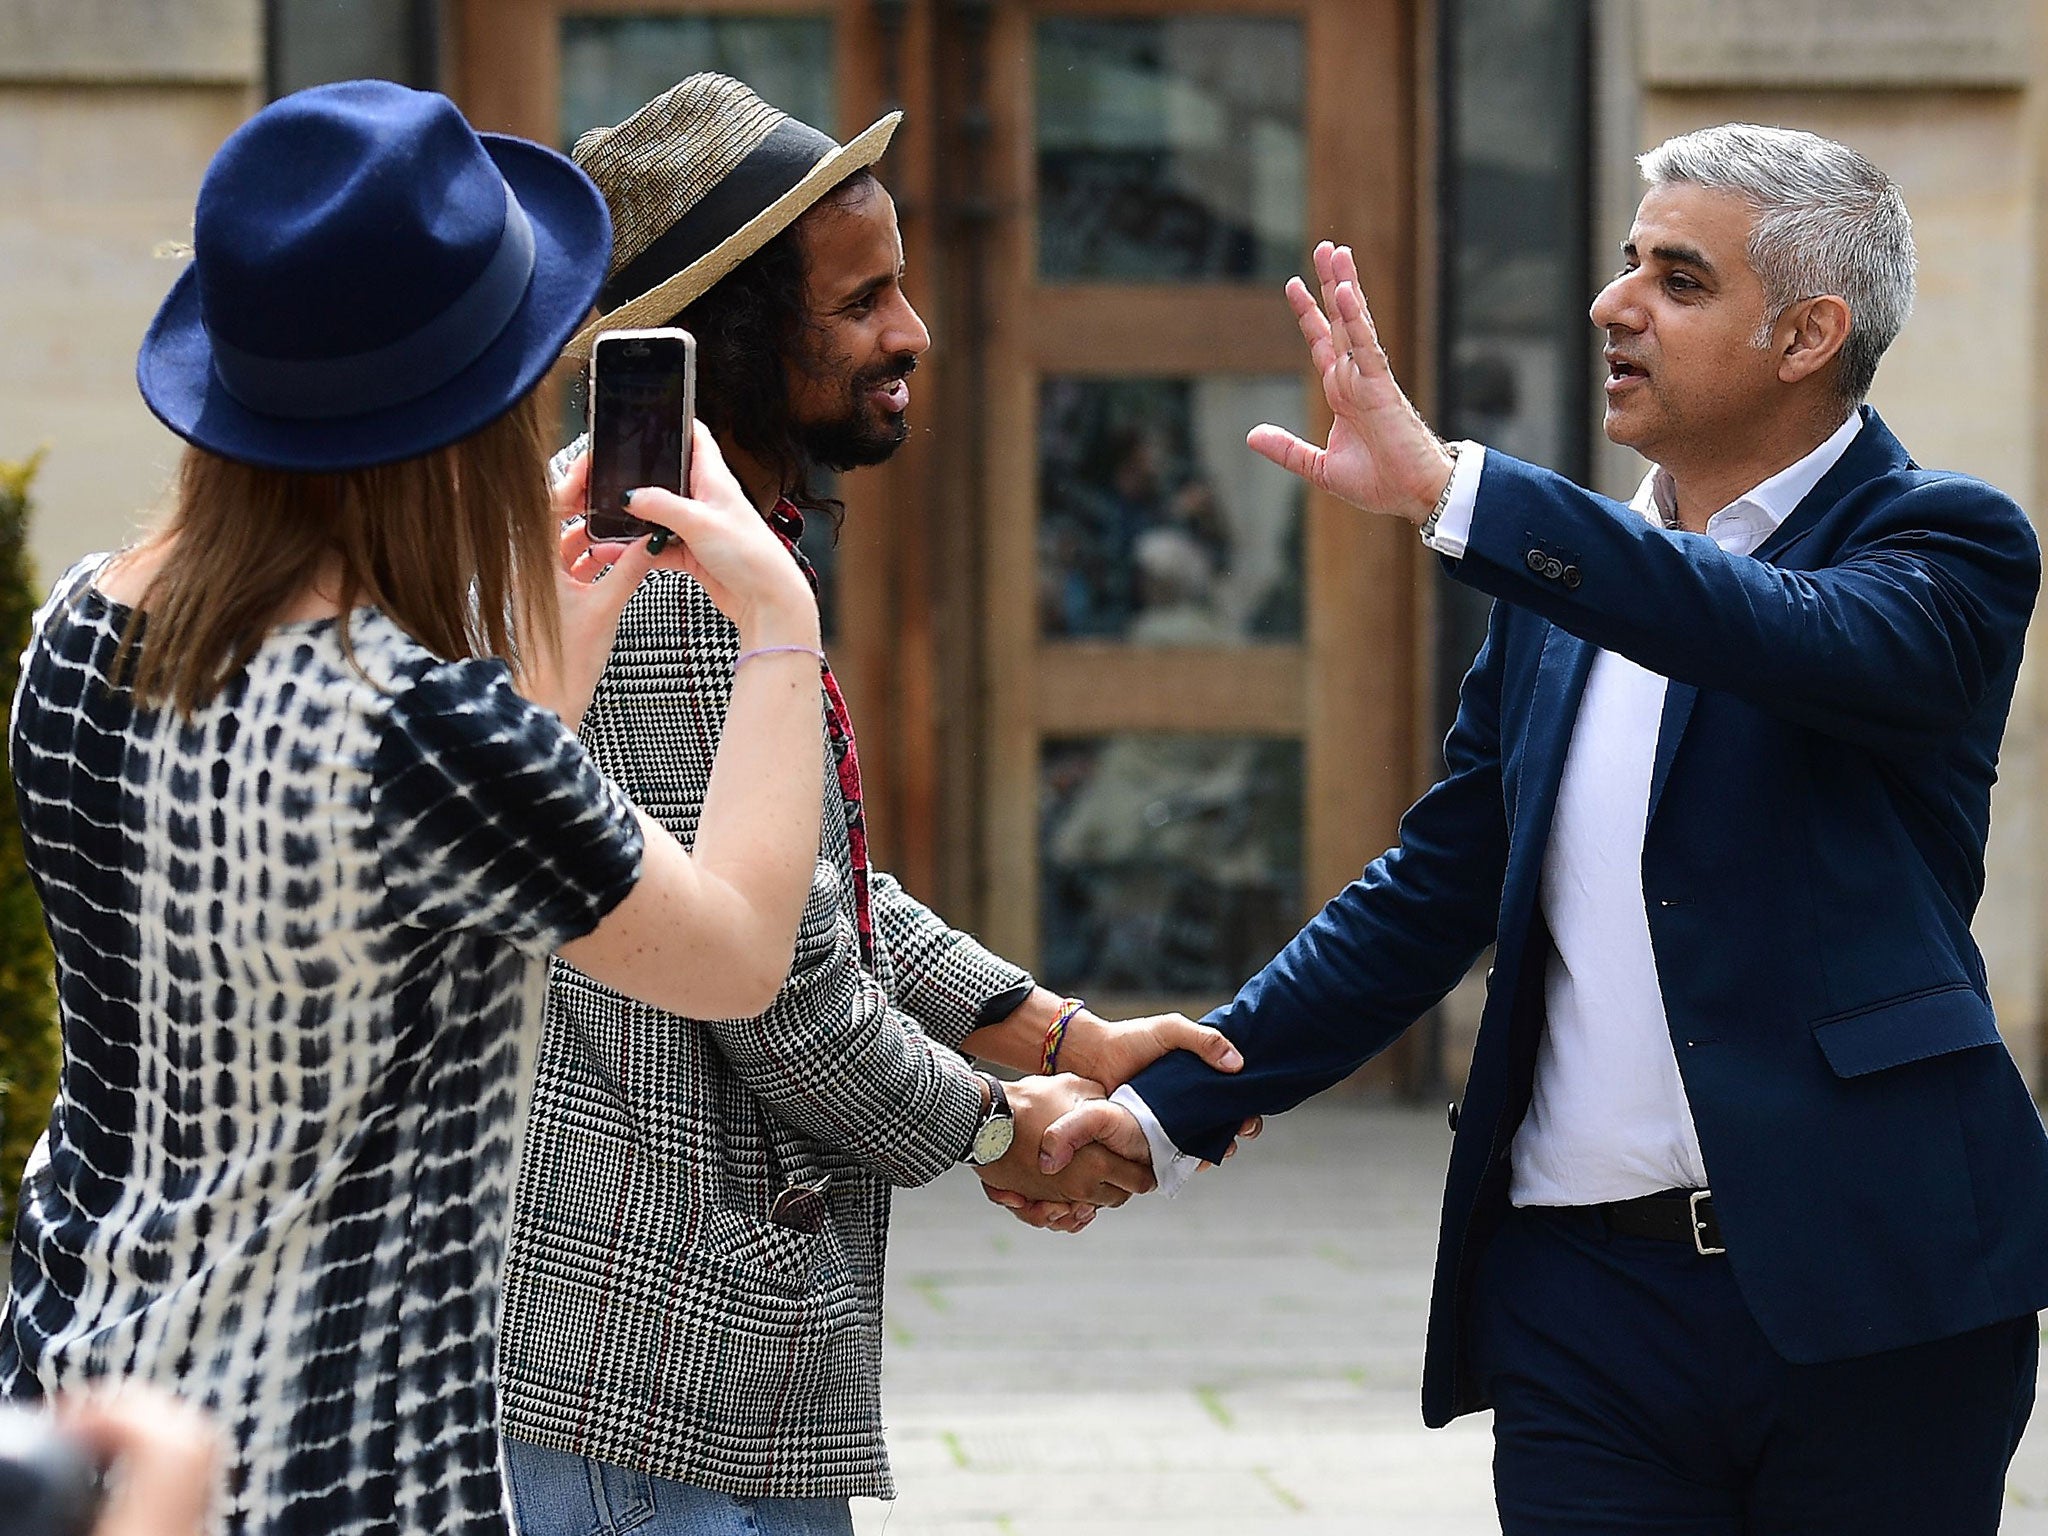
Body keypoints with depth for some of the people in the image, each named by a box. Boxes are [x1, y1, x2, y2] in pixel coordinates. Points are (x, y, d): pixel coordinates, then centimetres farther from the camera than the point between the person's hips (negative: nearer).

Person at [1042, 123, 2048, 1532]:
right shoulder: (1566, 584, 14)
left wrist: (1447, 490, -32)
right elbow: (1432, 897, 19)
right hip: (1582, 1296, 4)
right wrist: (1169, 1108, 12)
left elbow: (1800, 641, -25)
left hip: (1869, 1301, -4)